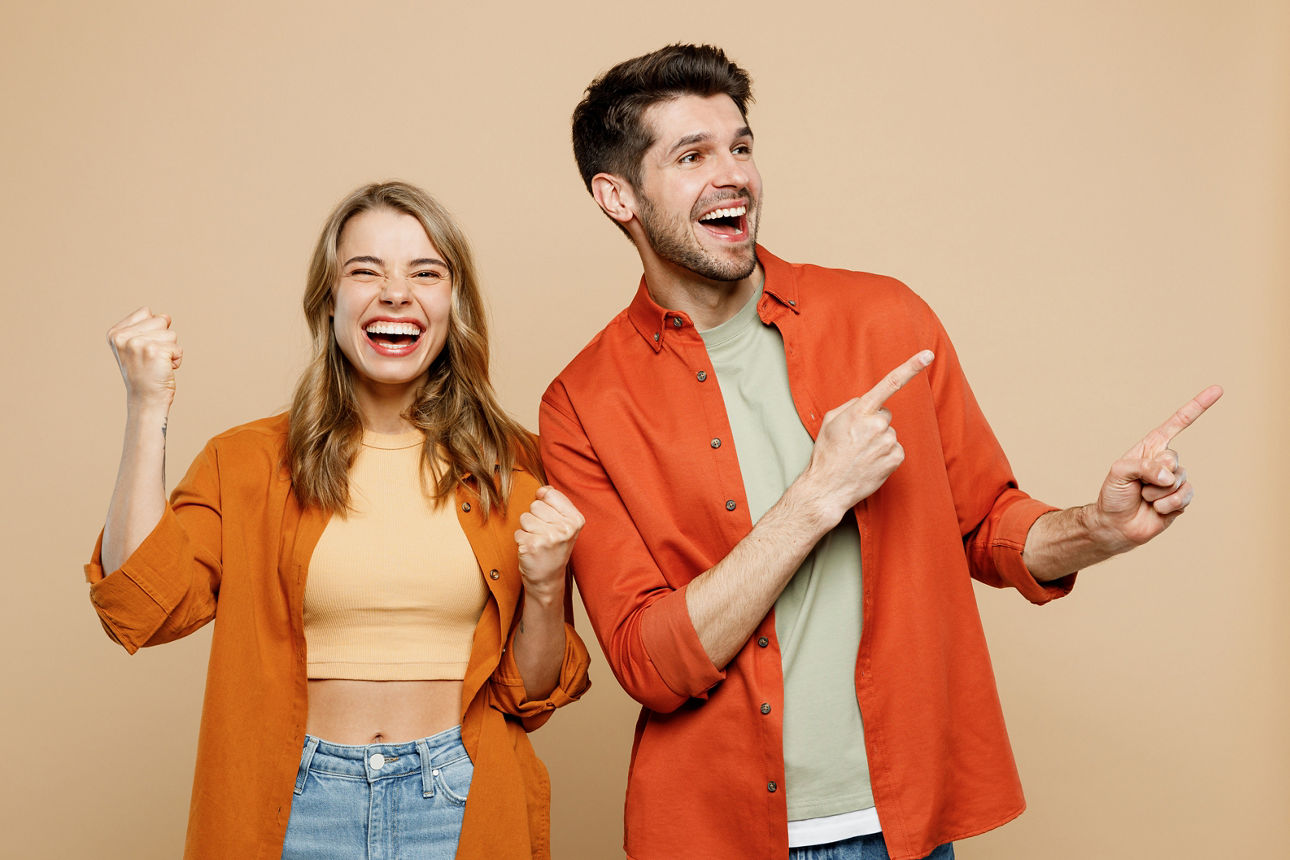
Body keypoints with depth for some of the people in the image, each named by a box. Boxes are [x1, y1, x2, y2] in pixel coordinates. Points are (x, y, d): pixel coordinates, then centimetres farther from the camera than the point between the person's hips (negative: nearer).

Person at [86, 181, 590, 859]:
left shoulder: (510, 465, 0)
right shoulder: (248, 462, 1)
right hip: (299, 804, 0)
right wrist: (148, 407, -15)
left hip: (461, 800, 0)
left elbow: (532, 695, 4)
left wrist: (545, 588, -16)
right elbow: (138, 607, -15)